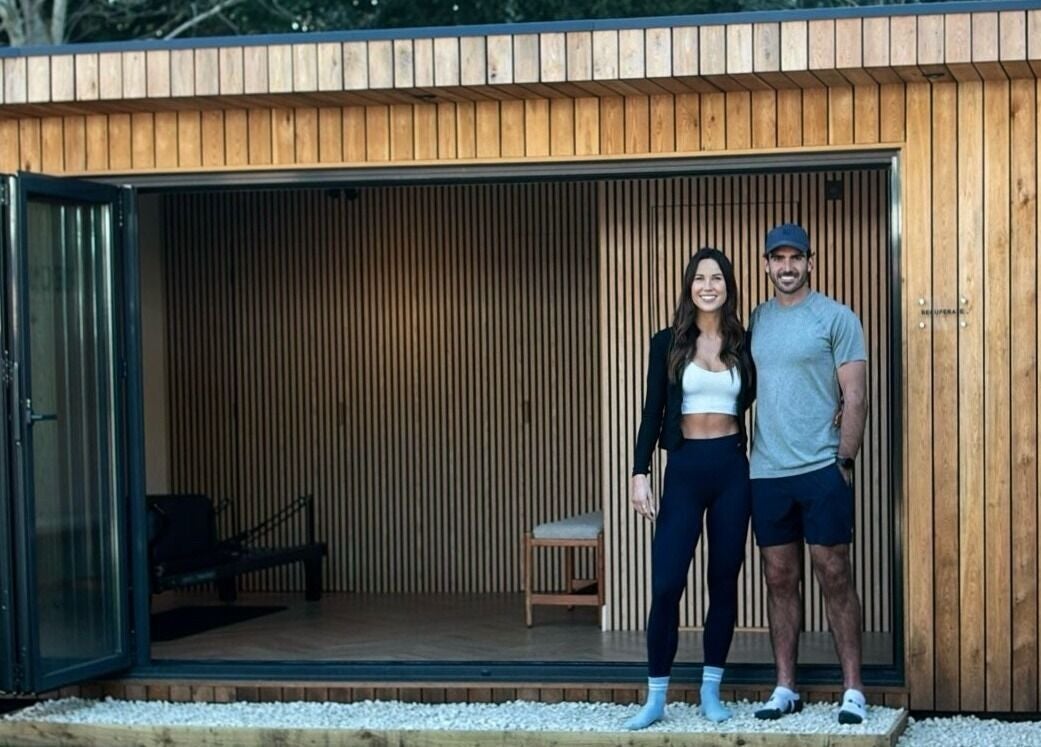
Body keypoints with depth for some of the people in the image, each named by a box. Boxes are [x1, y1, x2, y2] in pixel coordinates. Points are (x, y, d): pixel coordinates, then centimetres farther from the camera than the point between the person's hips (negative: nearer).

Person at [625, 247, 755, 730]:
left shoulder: (742, 344, 6)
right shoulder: (668, 343, 1)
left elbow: (752, 402, 14)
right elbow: (653, 412, 0)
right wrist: (639, 473, -6)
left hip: (732, 467, 2)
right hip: (684, 468, -2)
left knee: (724, 580, 6)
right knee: (666, 582, -7)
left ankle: (711, 691, 16)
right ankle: (656, 697, 2)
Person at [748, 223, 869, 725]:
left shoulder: (837, 318, -2)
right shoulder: (756, 319, 11)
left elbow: (855, 397, -5)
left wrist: (844, 460, -9)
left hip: (821, 471, -4)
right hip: (766, 473, 4)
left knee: (834, 576, -1)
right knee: (780, 579, 8)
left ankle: (852, 690, 5)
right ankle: (784, 689, 15)